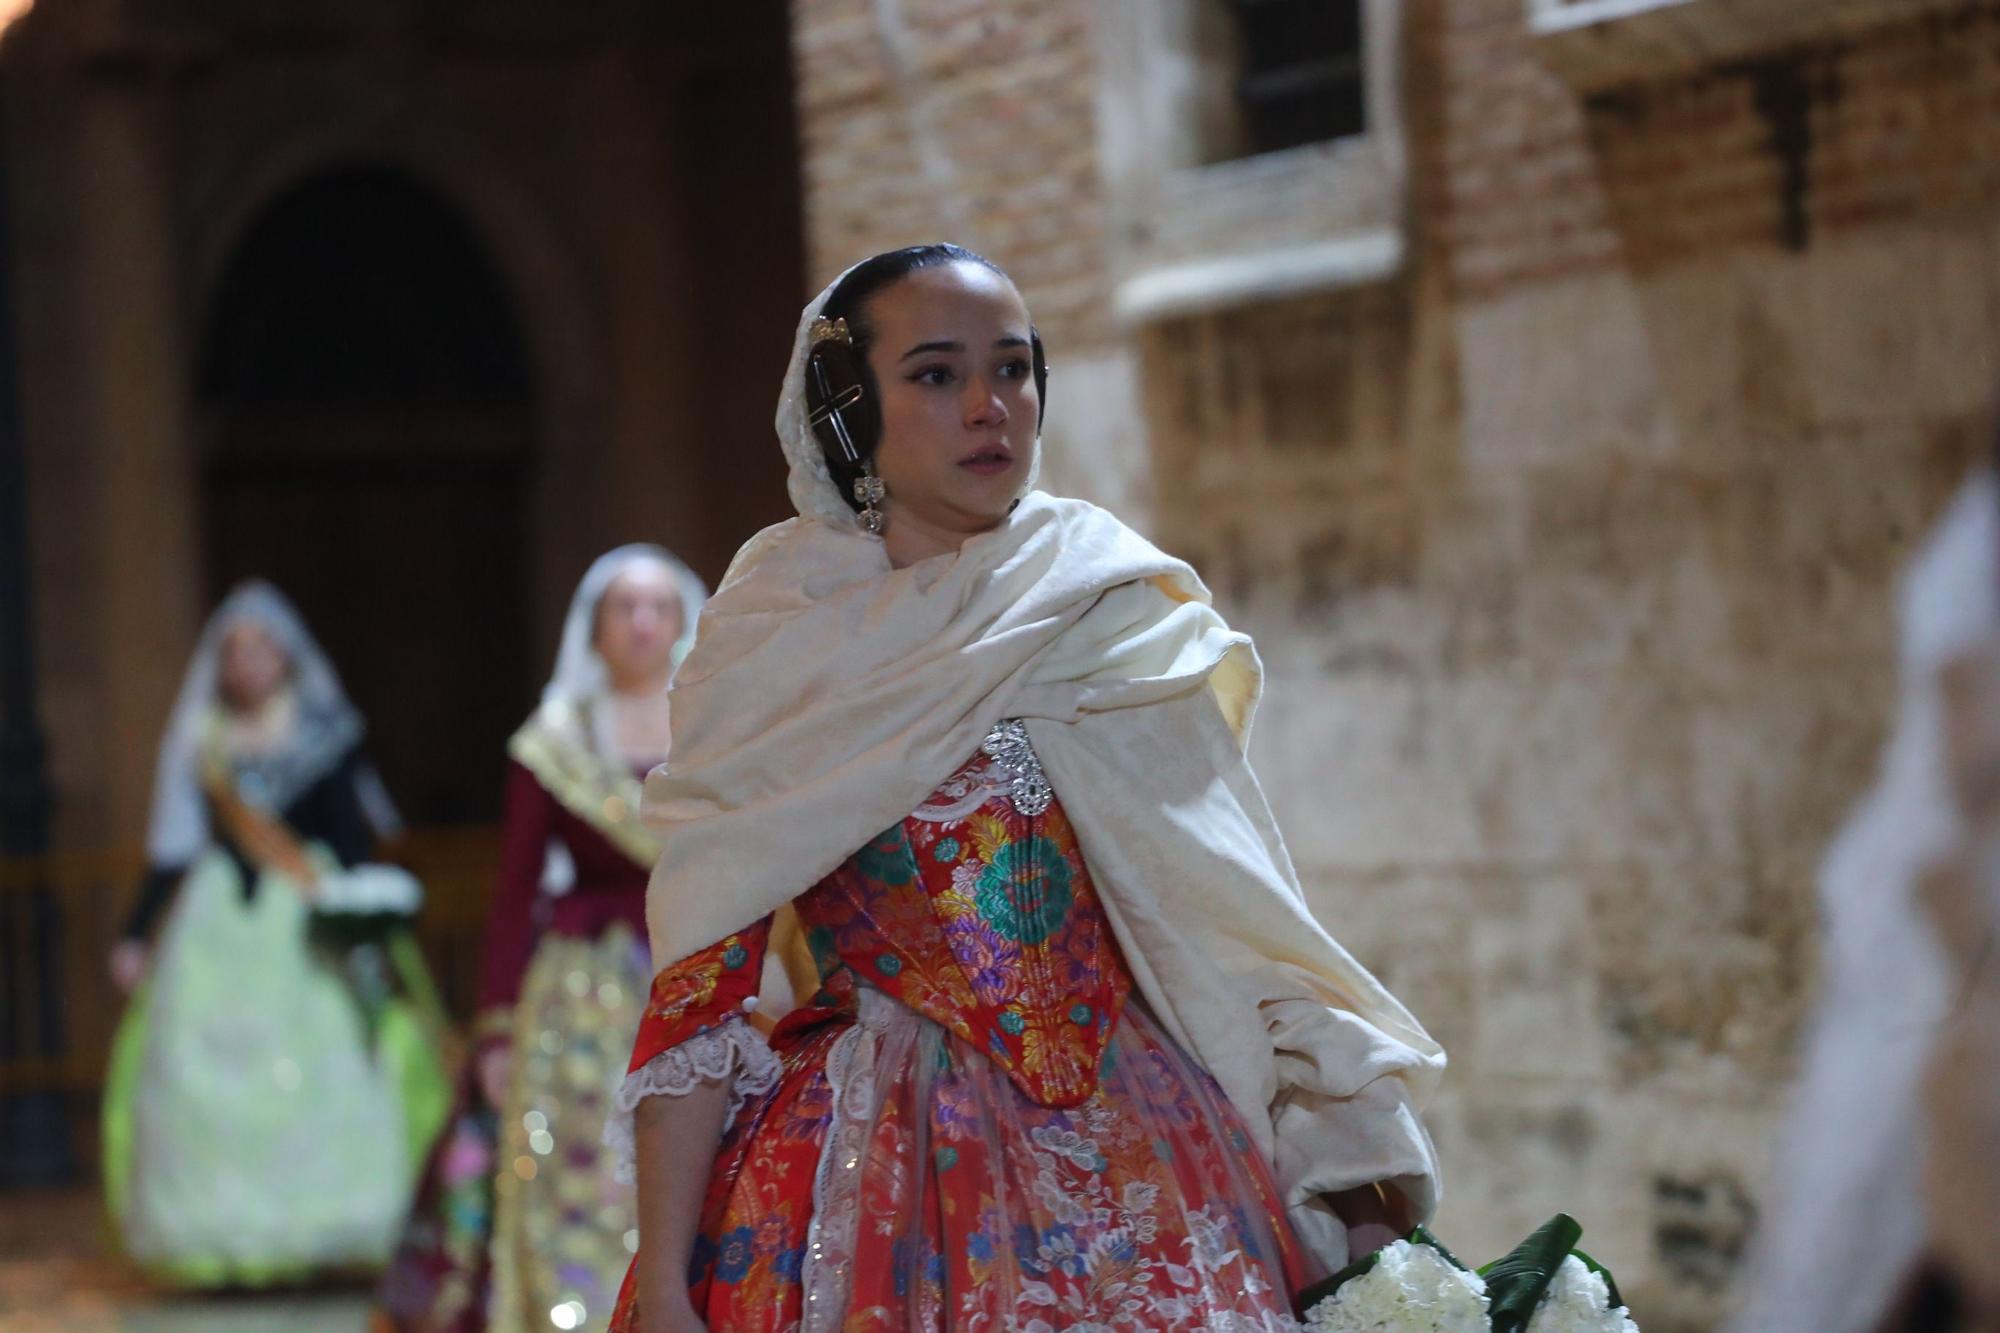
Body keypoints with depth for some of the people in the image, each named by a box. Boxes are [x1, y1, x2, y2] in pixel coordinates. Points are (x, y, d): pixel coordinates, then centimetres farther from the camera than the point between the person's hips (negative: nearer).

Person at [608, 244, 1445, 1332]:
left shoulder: (1121, 617, 6)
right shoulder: (767, 653, 1)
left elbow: (1233, 920, 4)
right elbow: (700, 986, -3)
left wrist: (1361, 1165, -5)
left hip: (1128, 1164, 2)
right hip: (861, 1189, -1)